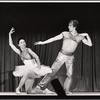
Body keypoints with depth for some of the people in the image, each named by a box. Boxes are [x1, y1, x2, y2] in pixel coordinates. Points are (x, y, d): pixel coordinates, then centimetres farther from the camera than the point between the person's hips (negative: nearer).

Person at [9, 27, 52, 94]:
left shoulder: (28, 50, -6)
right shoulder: (20, 52, 3)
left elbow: (36, 57, -12)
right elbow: (11, 44, 3)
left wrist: (39, 65, -25)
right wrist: (10, 34, 1)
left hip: (34, 68, -1)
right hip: (27, 69, 2)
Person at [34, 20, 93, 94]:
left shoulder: (80, 37, 4)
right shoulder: (65, 33, 2)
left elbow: (90, 44, 3)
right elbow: (54, 39, 4)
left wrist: (87, 35, -7)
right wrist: (43, 42, 2)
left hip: (70, 58, 1)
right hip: (62, 55, -1)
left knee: (70, 75, -5)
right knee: (52, 71, -6)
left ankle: (66, 90, 7)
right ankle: (41, 86, -4)